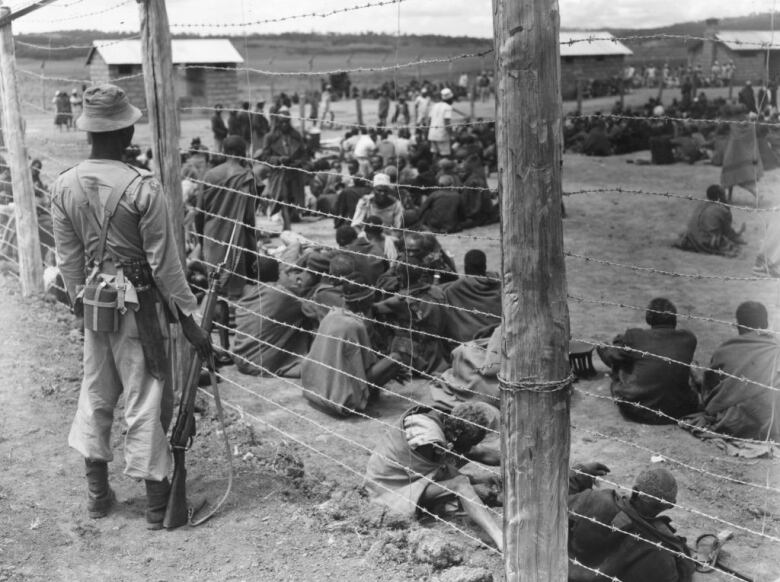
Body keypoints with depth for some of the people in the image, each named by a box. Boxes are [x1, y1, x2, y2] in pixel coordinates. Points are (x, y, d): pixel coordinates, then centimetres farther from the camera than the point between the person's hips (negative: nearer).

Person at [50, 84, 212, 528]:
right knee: (146, 399, 5)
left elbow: (68, 259, 4)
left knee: (96, 392, 19)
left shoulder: (65, 186, -4)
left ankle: (97, 491, 32)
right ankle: (157, 499, 17)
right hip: (137, 305, -5)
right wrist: (190, 320, -8)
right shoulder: (144, 187, -19)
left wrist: (81, 303, 18)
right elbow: (165, 263, -16)